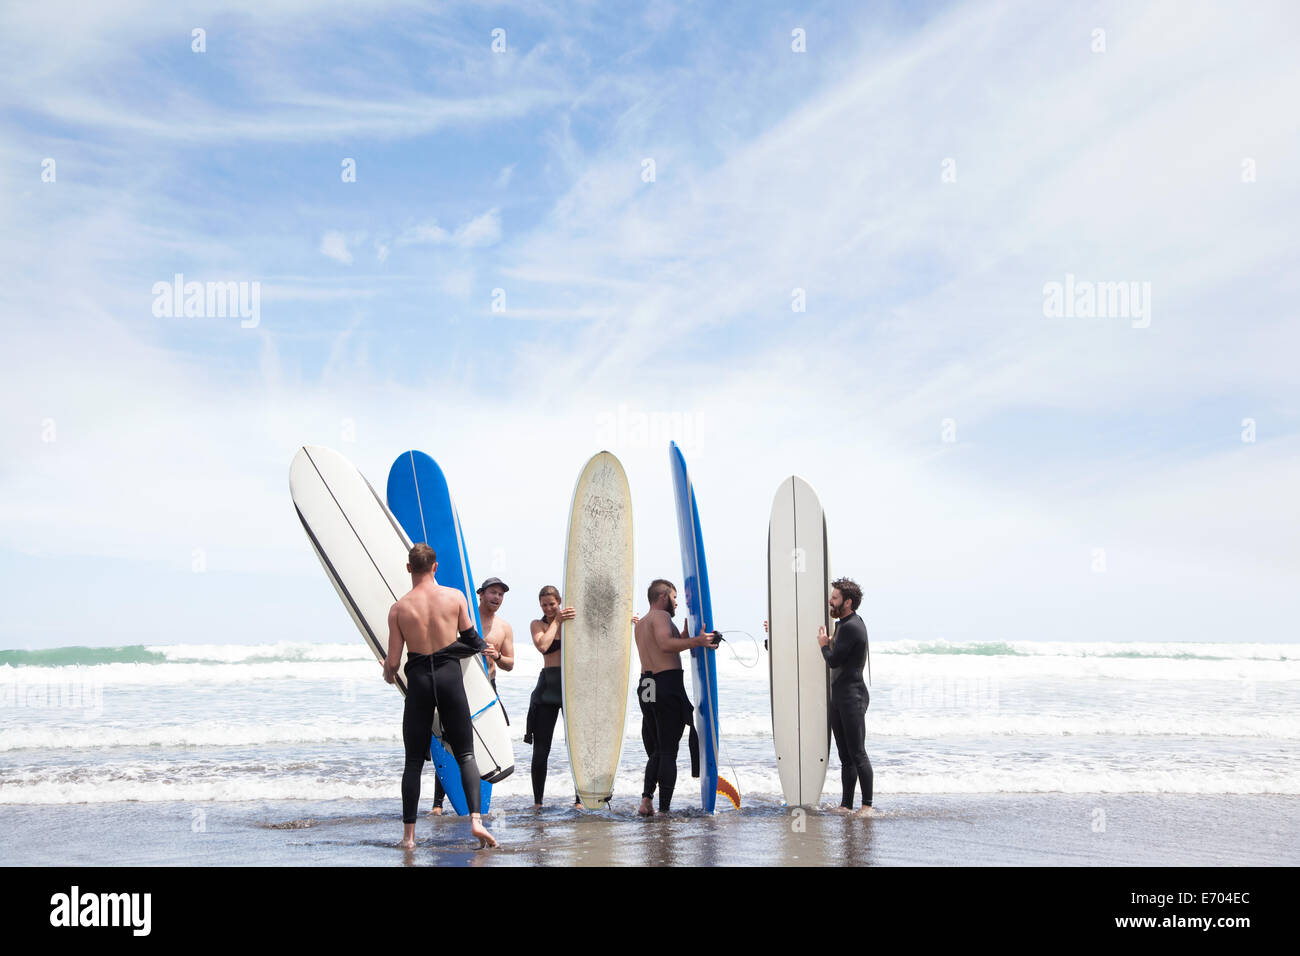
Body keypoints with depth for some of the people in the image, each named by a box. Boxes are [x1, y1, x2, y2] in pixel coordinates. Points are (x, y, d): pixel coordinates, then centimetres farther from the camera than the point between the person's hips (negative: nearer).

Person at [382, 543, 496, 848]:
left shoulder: (399, 608, -3)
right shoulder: (455, 596, -1)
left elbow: (392, 662, -2)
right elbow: (472, 642, 4)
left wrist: (388, 673, 21)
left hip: (418, 680, 0)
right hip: (450, 677, 0)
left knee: (414, 761, 9)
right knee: (466, 755, 6)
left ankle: (408, 834, 8)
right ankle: (475, 819, -13)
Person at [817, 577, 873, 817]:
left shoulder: (851, 627, -16)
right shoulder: (844, 624, 16)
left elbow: (833, 660, -18)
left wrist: (824, 644, -1)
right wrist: (830, 643, 11)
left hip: (852, 696, -10)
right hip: (839, 696, 10)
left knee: (857, 754, -9)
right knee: (845, 756, 11)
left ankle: (867, 805, -7)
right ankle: (846, 805, 15)